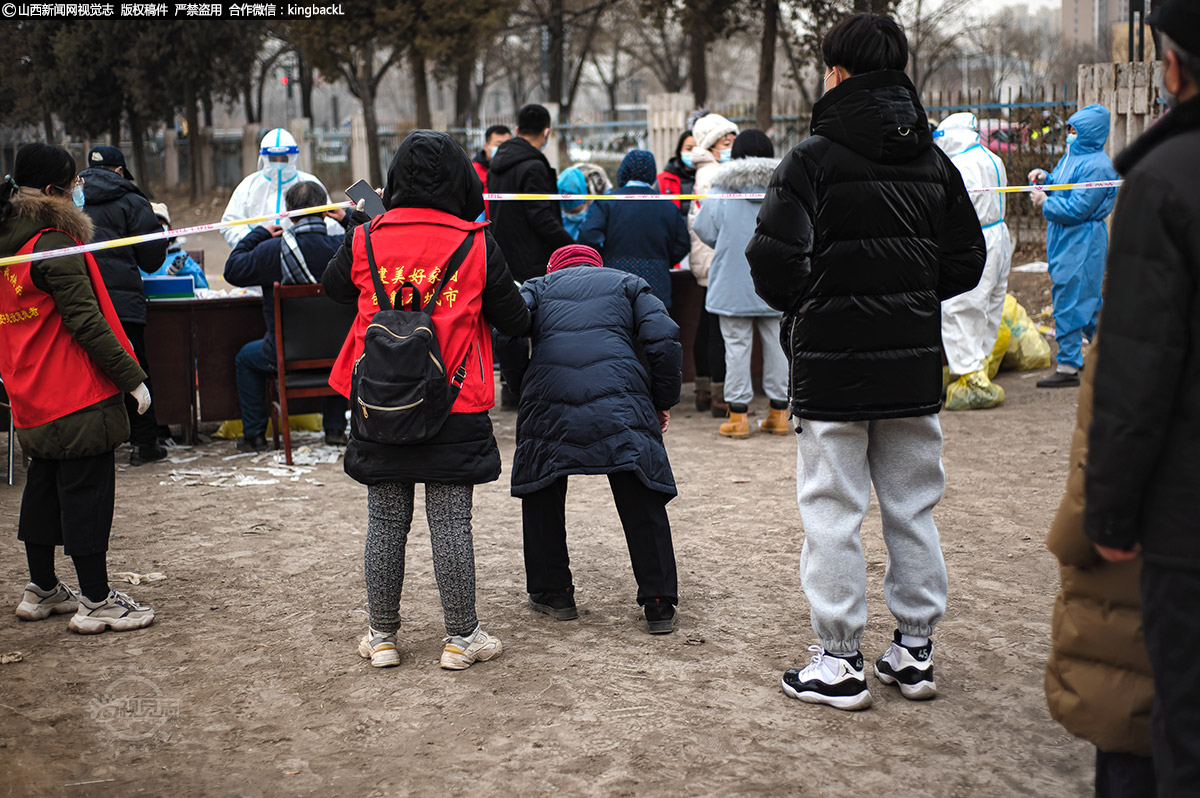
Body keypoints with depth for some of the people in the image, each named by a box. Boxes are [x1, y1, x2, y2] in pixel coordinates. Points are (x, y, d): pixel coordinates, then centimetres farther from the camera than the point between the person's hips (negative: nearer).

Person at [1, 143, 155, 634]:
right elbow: (85, 321, -20)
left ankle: (41, 591, 28)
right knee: (86, 490, -2)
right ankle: (95, 601, 4)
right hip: (77, 394, -9)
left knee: (44, 485, 17)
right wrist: (131, 377, -15)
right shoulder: (53, 245, -17)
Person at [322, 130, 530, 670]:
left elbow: (333, 286, 17)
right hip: (455, 412, -2)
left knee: (385, 523, 11)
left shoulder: (365, 241, -3)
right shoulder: (477, 246, -7)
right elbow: (514, 321, -2)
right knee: (451, 523, 6)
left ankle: (382, 637, 21)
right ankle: (461, 638, 15)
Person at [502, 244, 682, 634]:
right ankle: (659, 605, 8)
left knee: (541, 495, 20)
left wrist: (522, 385, 15)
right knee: (643, 504, 7)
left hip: (548, 405, 1)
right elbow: (664, 341, 9)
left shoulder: (538, 287, 26)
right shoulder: (628, 284, 25)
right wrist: (663, 402, 18)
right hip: (621, 403, -1)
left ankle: (553, 593, 26)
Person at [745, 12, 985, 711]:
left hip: (833, 366, -5)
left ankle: (841, 660, 8)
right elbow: (967, 261, 9)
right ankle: (915, 651, 22)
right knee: (913, 508, 14)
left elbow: (773, 259, -18)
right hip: (914, 364, 5)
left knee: (834, 513, 3)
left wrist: (802, 307, 1)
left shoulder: (815, 158, -10)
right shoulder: (934, 161, 7)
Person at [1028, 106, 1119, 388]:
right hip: (1064, 240, 10)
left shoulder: (1097, 166, -16)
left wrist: (1045, 203, -12)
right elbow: (1063, 189, 24)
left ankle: (1068, 367, -4)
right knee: (1087, 301, 16)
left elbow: (1077, 209, -22)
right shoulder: (1072, 156, 13)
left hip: (1081, 244, -10)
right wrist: (1045, 178, 5)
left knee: (1069, 302, -8)